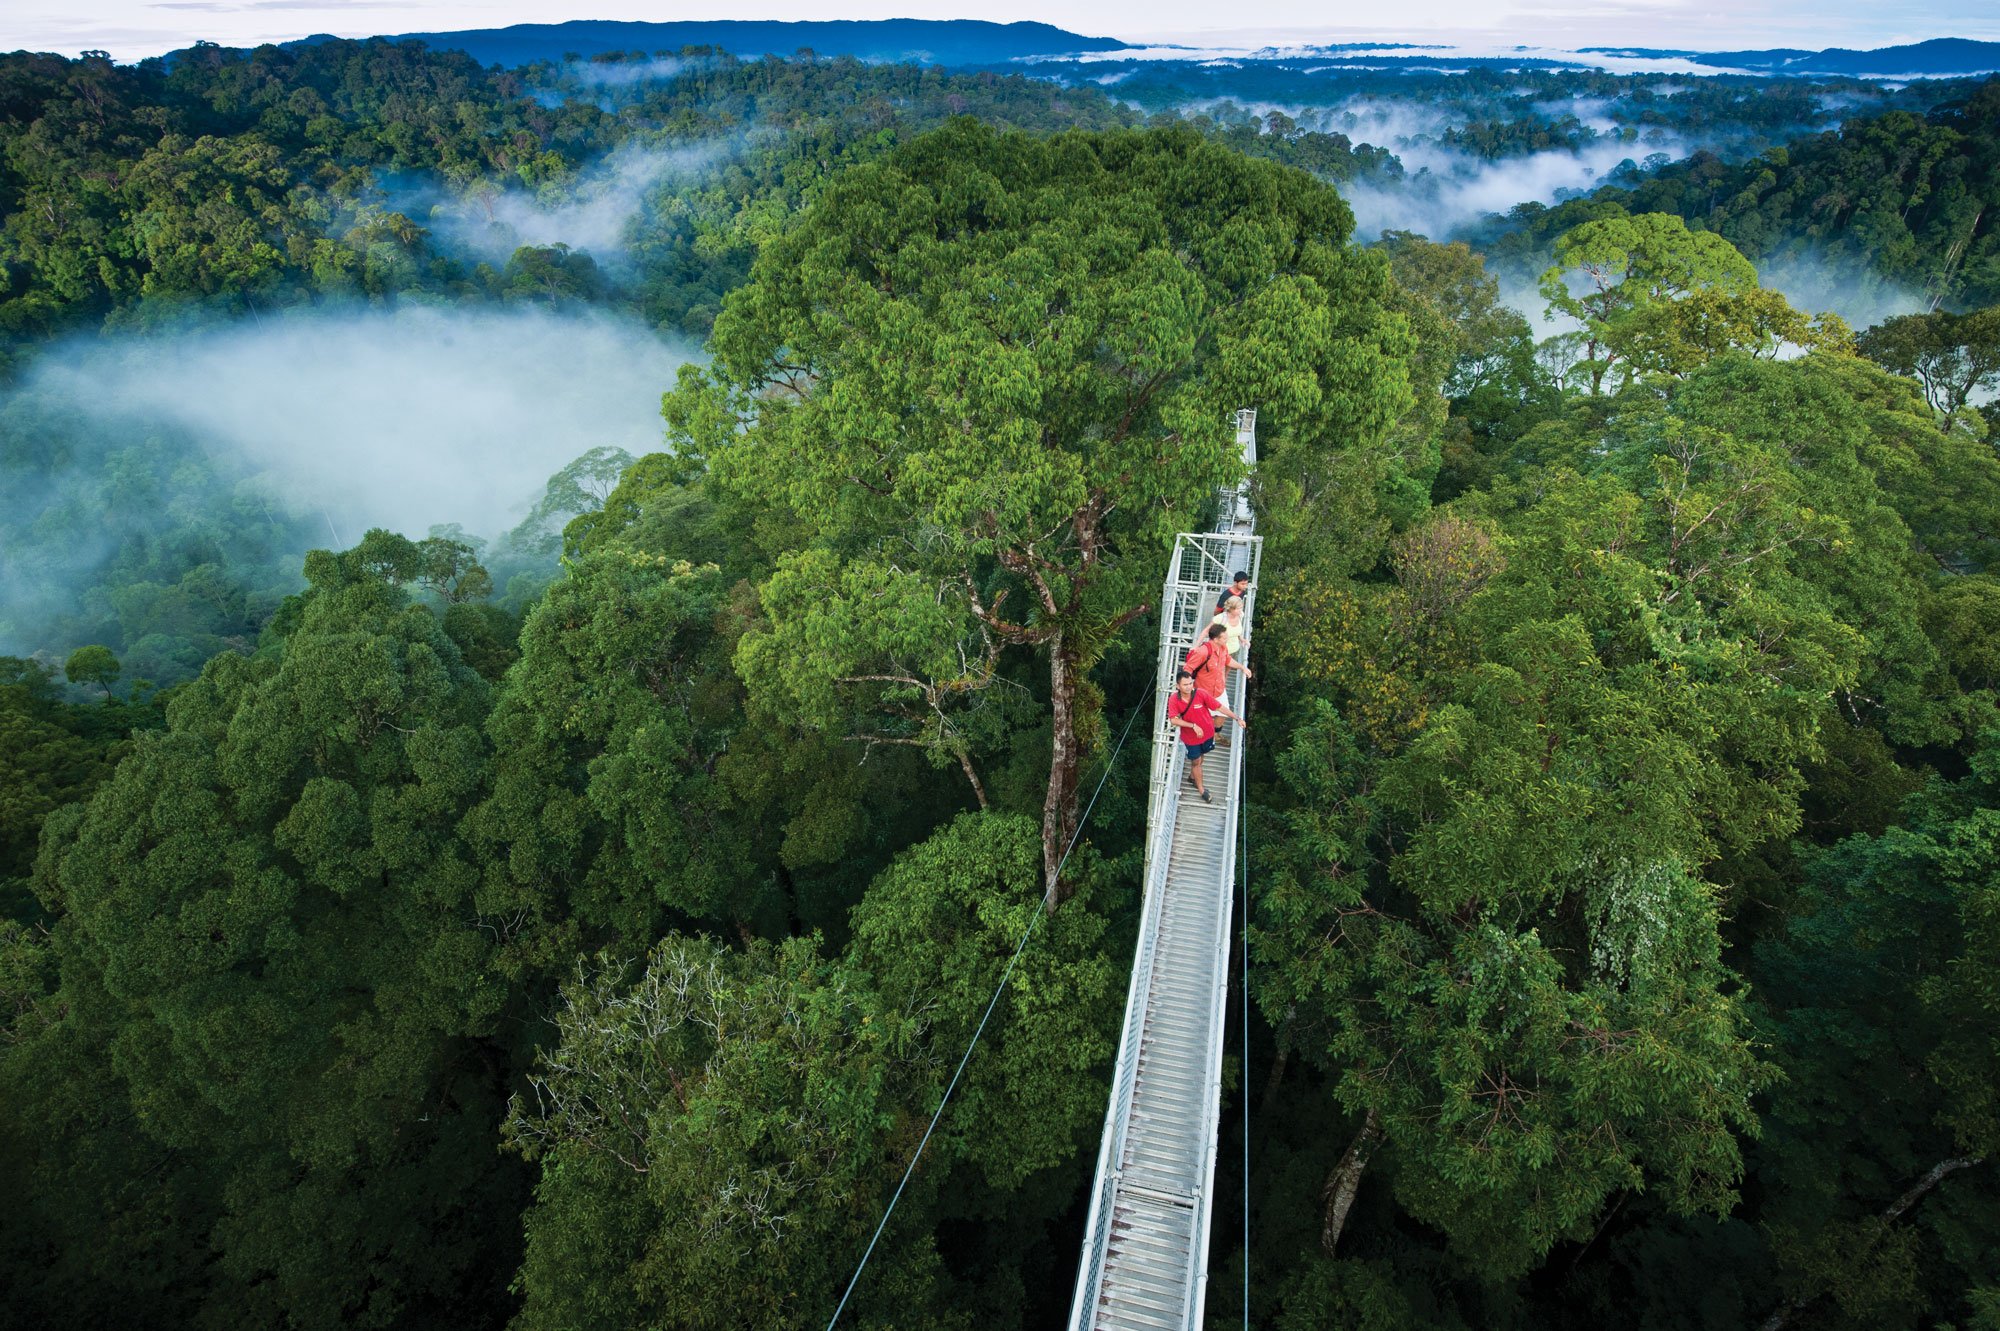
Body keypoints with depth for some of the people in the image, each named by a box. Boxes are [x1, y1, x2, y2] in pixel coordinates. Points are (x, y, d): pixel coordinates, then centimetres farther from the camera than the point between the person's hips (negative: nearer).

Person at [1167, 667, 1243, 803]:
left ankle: (1192, 776, 54)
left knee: (1201, 756, 24)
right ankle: (1201, 790, 32)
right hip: (1190, 737, -2)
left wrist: (1237, 718, -18)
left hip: (1207, 733, 2)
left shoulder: (1201, 694, -25)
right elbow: (1173, 720, -28)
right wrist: (1193, 726, -36)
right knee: (1196, 761, 12)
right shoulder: (1174, 700, -23)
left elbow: (1219, 707, -19)